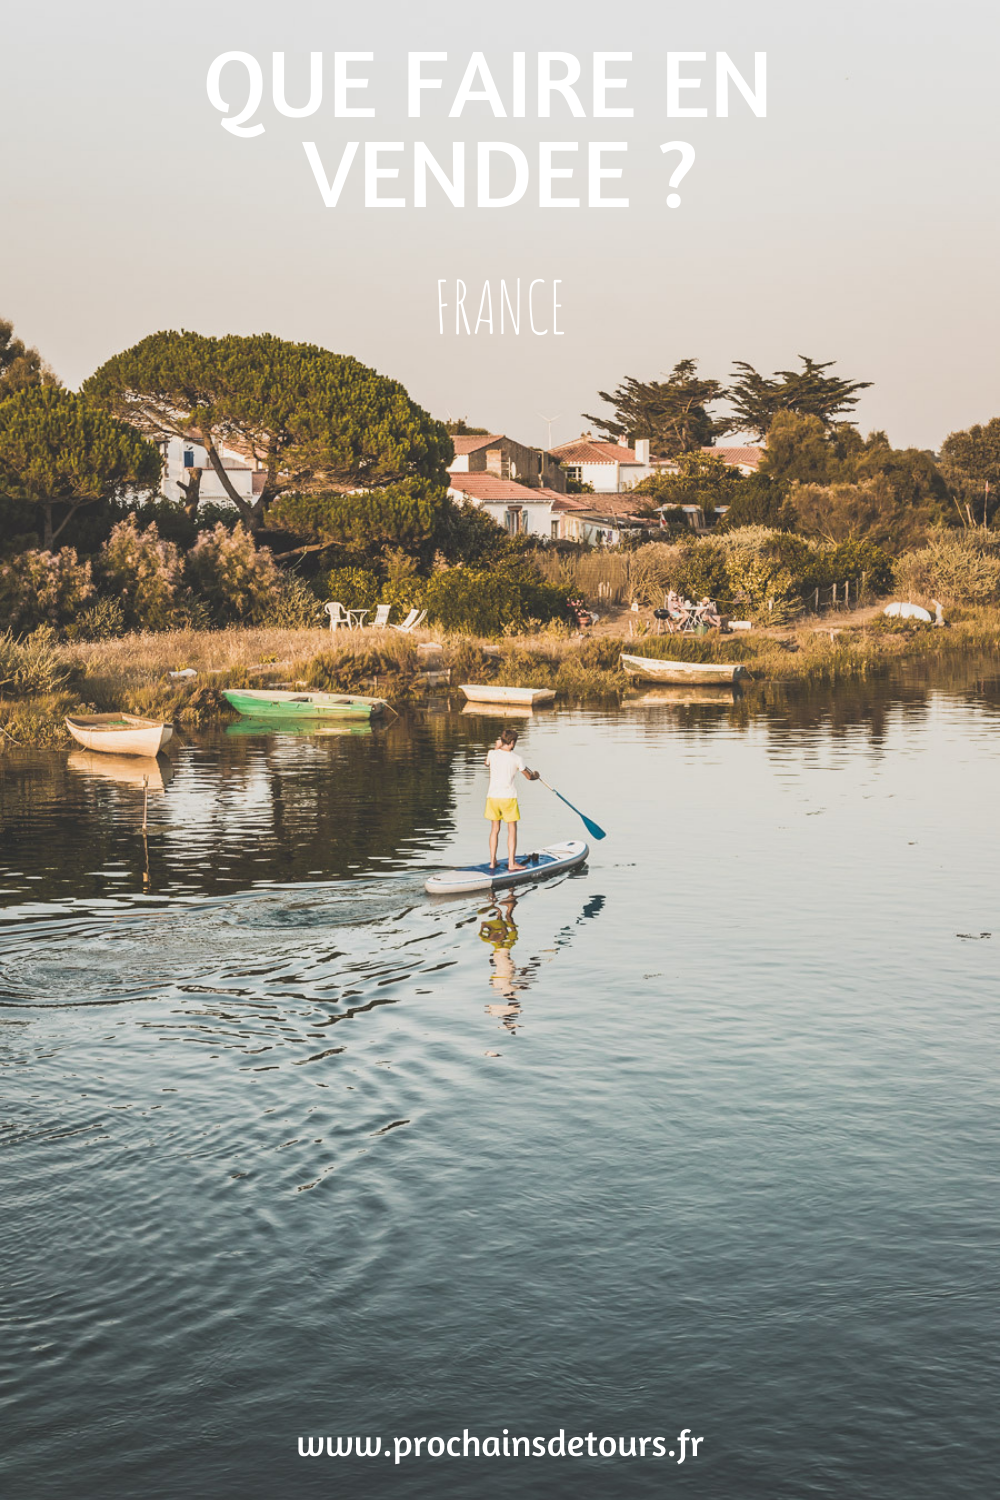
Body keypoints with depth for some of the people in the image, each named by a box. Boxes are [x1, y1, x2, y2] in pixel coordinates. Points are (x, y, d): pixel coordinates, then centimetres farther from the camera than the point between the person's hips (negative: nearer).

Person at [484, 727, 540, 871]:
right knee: (512, 830, 4)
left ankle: (492, 861, 14)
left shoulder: (492, 754, -3)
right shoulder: (516, 759, -10)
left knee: (495, 829, 12)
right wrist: (535, 776, 25)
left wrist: (495, 748, 28)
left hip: (493, 797, 4)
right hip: (509, 798, -3)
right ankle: (511, 863, 2)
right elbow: (528, 776, 3)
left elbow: (486, 763, 22)